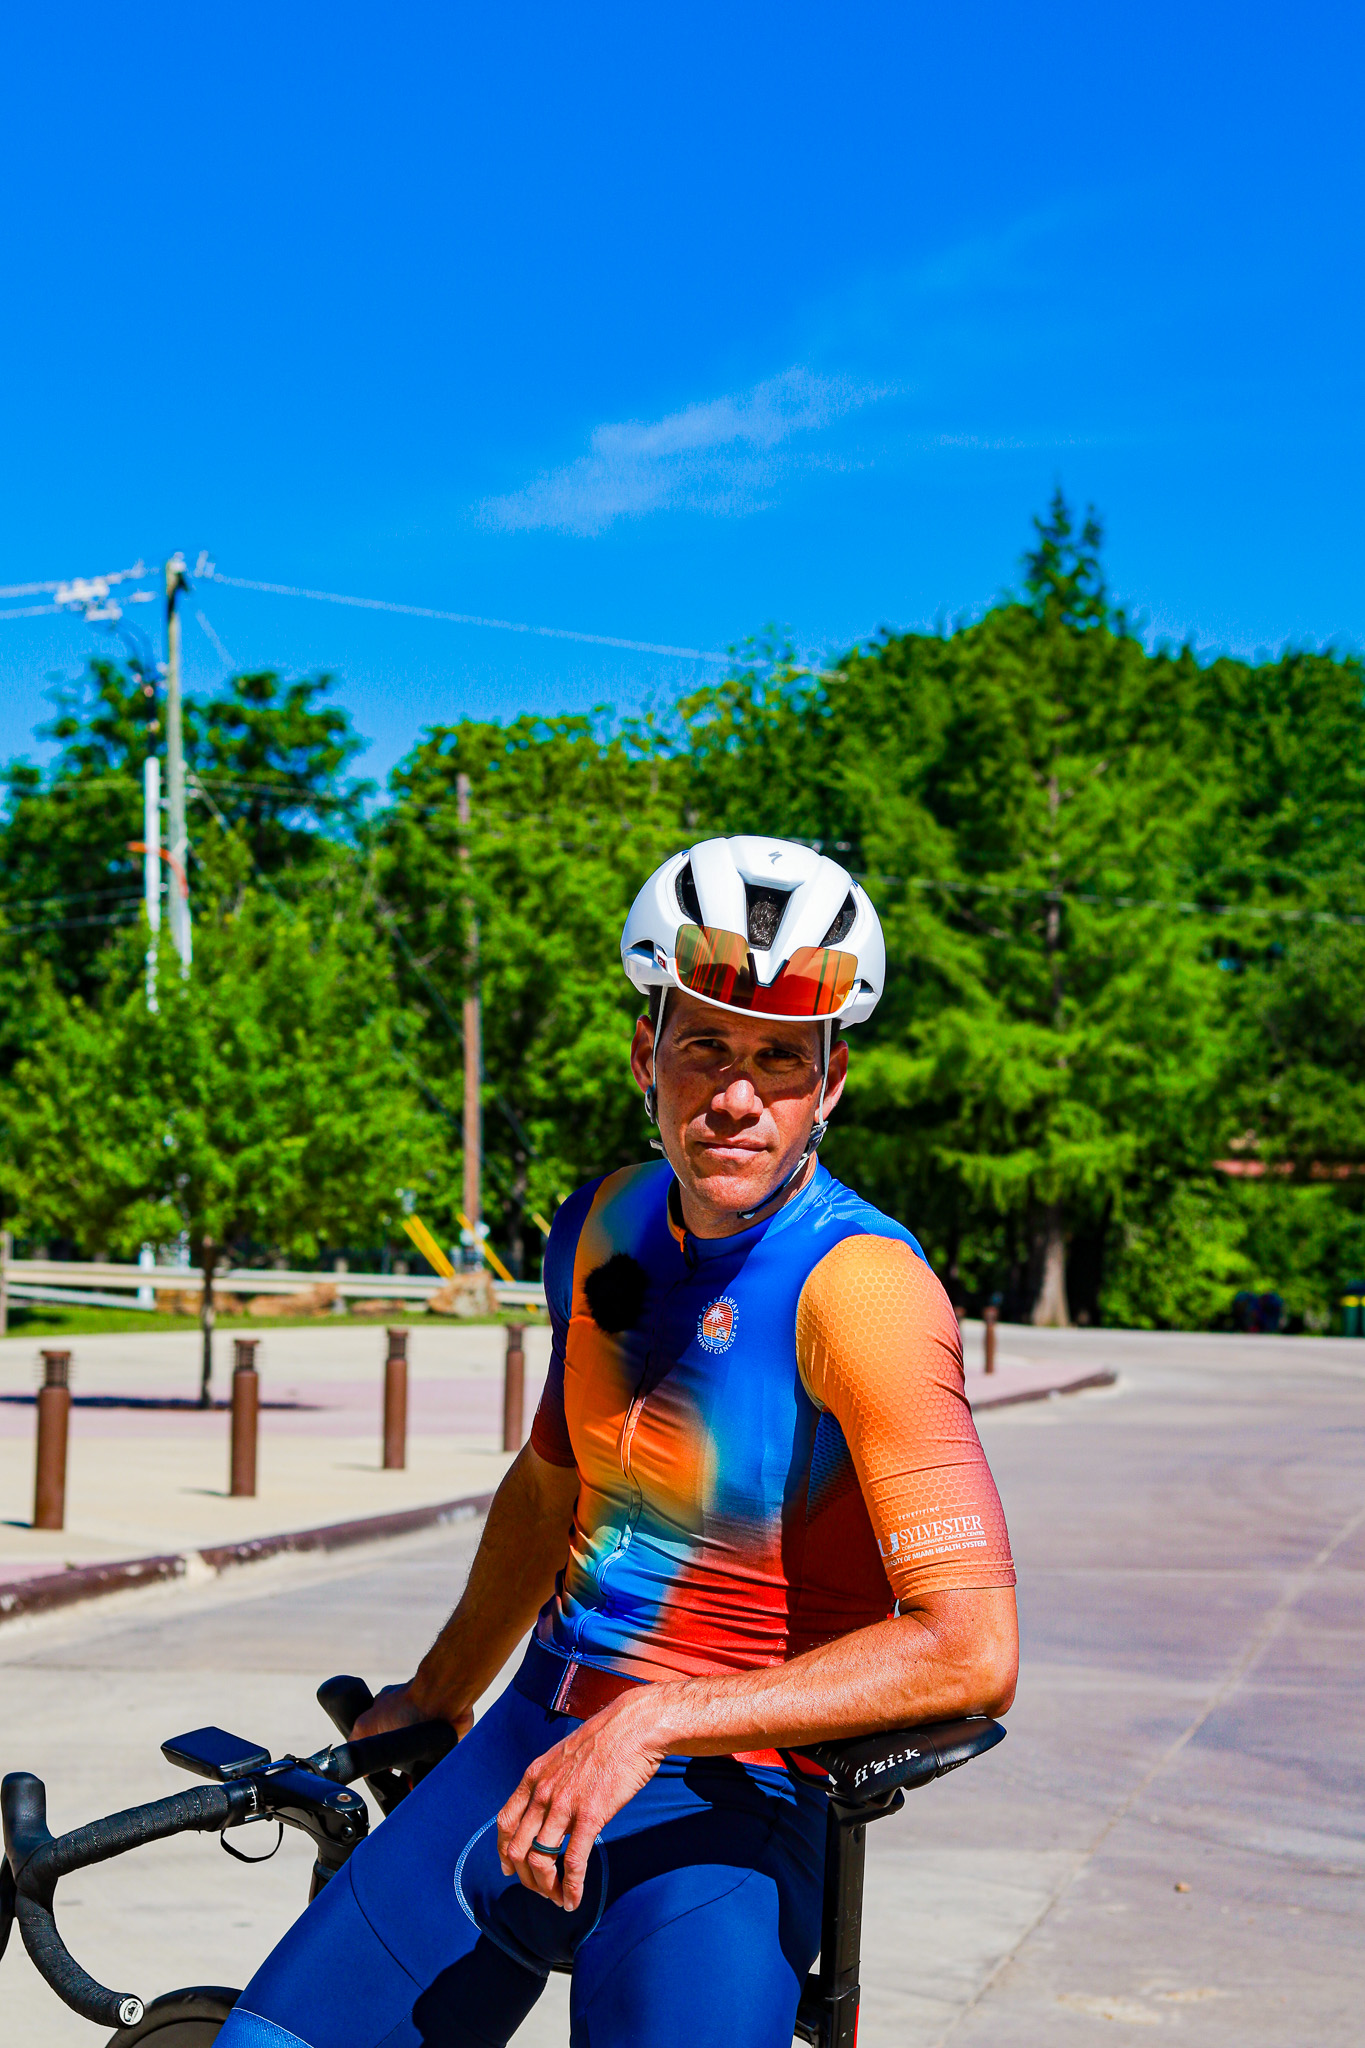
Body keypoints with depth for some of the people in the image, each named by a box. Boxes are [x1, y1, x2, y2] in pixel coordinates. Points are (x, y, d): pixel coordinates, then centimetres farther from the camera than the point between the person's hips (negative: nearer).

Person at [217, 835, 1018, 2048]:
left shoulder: (860, 1286, -20)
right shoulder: (602, 1229, 3)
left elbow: (973, 1650, -28)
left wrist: (658, 1723, -29)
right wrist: (437, 1696, 33)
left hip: (721, 1815, -6)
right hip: (525, 1761, 6)